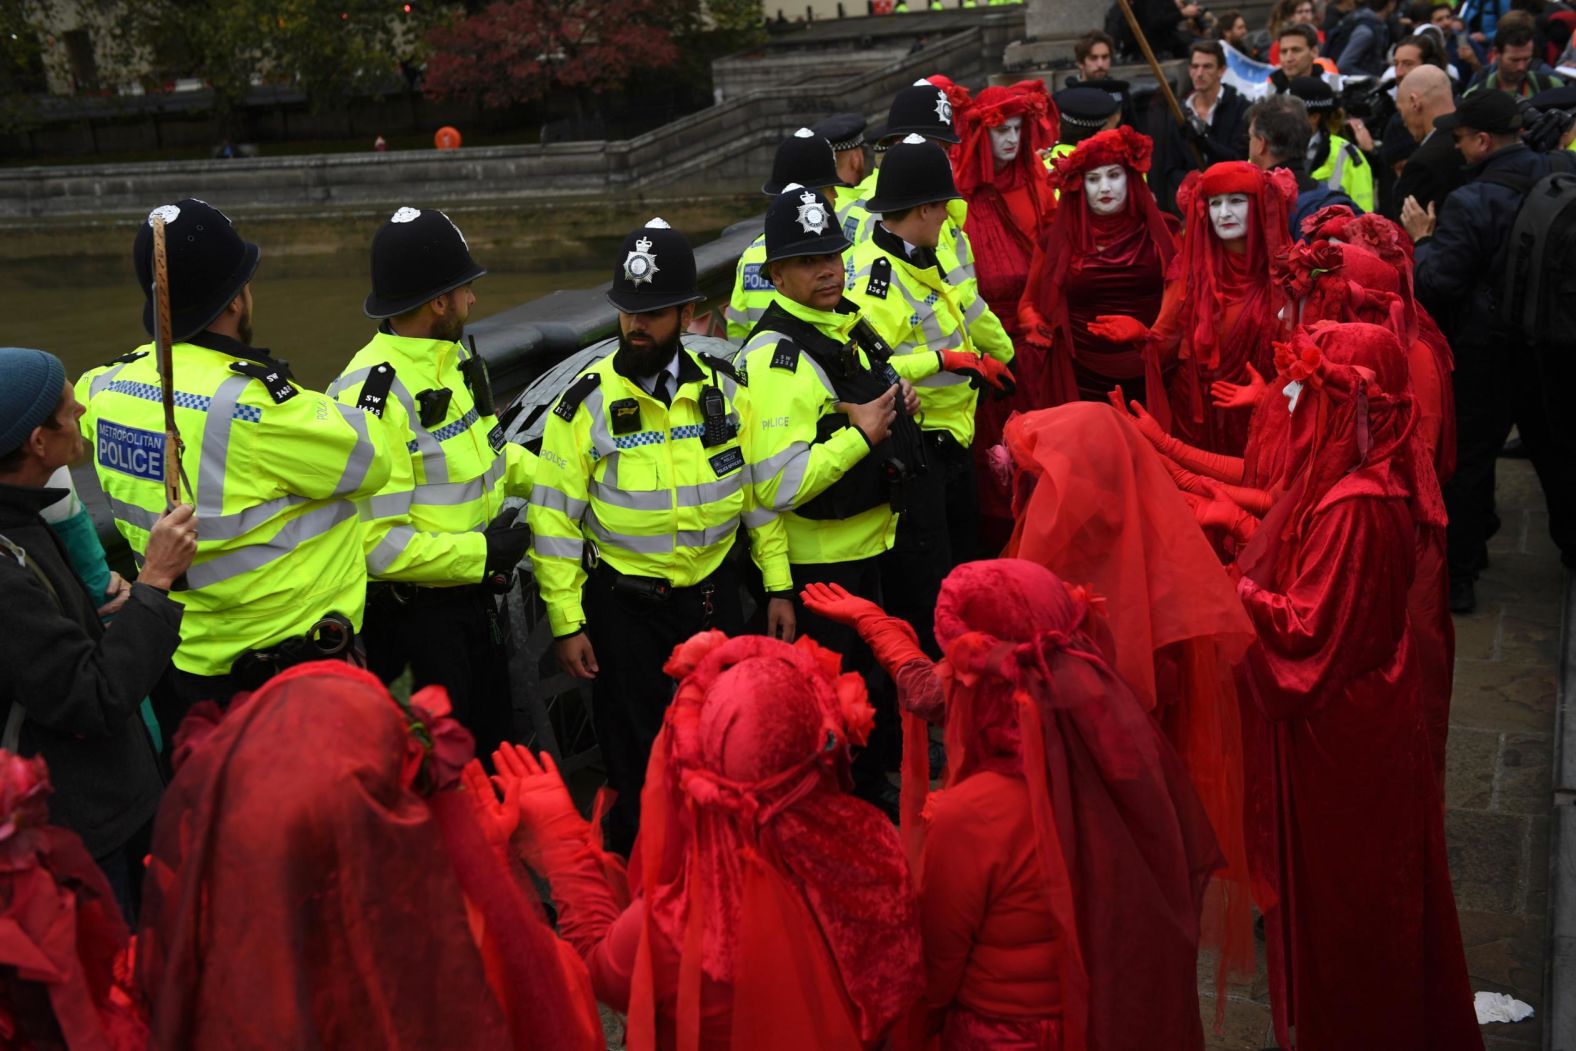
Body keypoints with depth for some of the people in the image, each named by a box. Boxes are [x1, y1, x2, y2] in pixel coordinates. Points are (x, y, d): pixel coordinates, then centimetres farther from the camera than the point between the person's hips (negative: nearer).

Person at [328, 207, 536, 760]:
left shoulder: (457, 356, 3)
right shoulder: (375, 395, -27)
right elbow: (373, 541, -29)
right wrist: (480, 554, -23)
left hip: (472, 592, 9)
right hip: (411, 608, -9)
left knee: (493, 735, 23)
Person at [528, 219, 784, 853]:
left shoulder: (724, 387, -1)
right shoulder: (587, 402, -10)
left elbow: (759, 489, 6)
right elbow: (554, 518, -8)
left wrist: (777, 585, 4)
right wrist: (566, 623, -10)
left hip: (715, 592, 3)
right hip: (624, 604, -3)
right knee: (635, 754, 7)